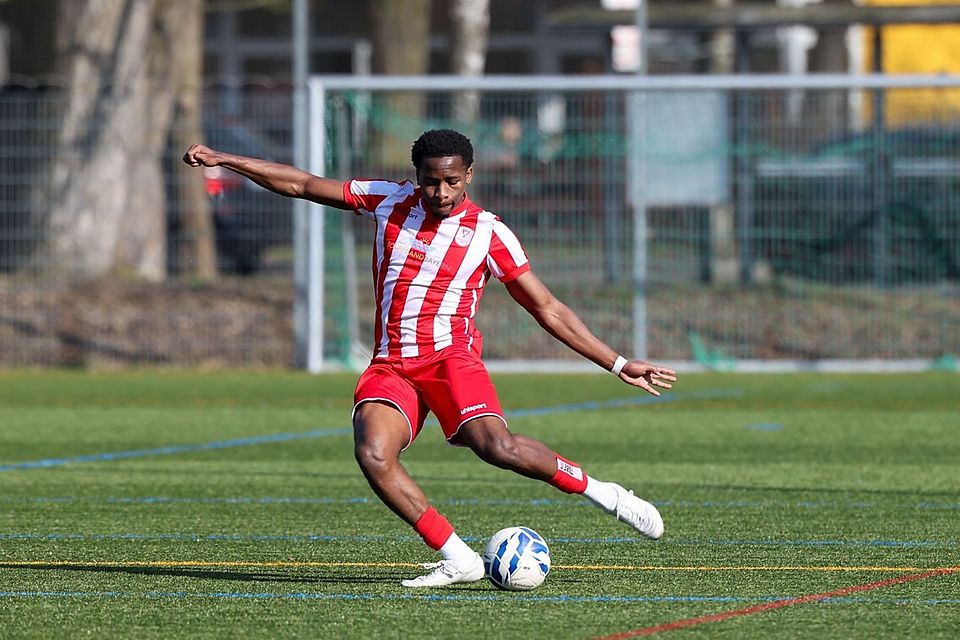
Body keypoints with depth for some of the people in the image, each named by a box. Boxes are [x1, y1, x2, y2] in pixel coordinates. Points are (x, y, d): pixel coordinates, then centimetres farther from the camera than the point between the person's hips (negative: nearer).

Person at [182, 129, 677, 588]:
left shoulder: (489, 233, 2)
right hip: (390, 367, 3)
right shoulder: (389, 202, 10)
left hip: (450, 356, -3)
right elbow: (300, 185, 17)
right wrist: (222, 160, 13)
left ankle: (602, 494, -9)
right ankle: (457, 559, -22)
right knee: (373, 454, -27)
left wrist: (618, 365, 4)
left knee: (497, 447, -30)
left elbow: (548, 310, 7)